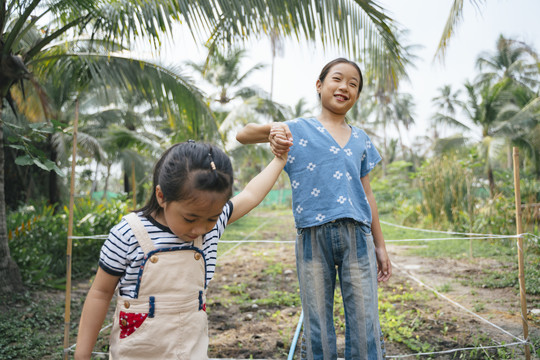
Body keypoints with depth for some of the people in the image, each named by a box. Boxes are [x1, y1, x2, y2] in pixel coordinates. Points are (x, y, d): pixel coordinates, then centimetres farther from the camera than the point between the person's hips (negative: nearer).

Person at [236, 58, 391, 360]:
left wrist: (380, 246, 16)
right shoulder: (297, 130, 7)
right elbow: (243, 135, 5)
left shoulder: (361, 139, 16)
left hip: (357, 234, 3)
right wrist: (272, 129, -17)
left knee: (366, 326, 5)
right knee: (317, 328, 8)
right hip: (313, 235, -2)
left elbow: (367, 193, 17)